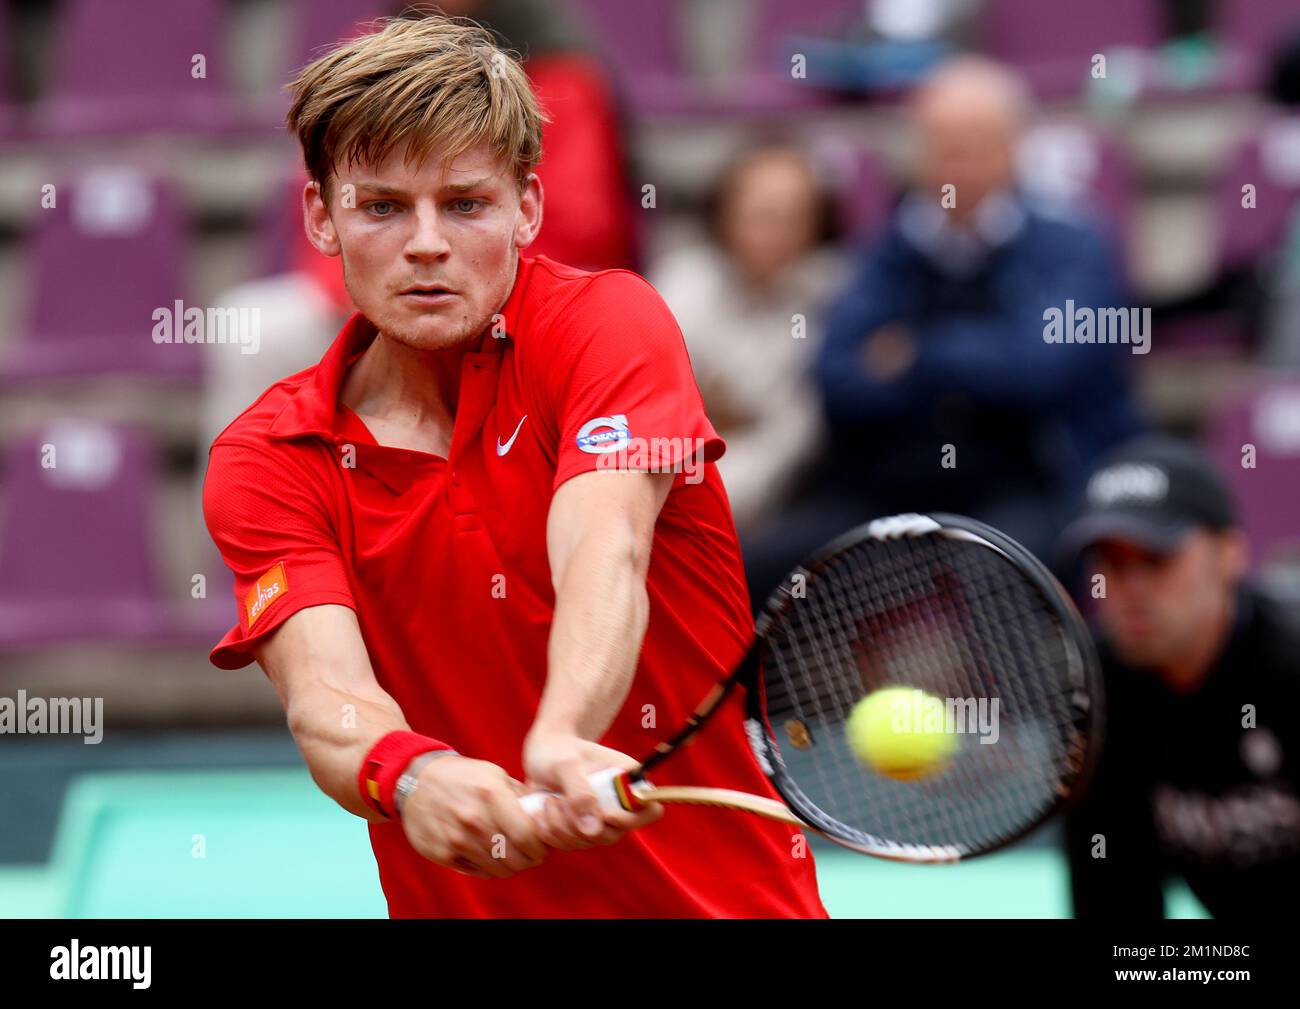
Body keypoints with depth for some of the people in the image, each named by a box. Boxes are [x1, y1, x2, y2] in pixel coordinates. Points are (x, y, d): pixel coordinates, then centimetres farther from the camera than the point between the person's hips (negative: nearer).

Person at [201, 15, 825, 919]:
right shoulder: (266, 462, 1)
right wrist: (410, 776, -37)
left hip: (727, 895, -1)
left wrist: (559, 743, -40)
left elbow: (603, 552, -21)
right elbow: (323, 692, -14)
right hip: (465, 906, 1)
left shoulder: (606, 321, -4)